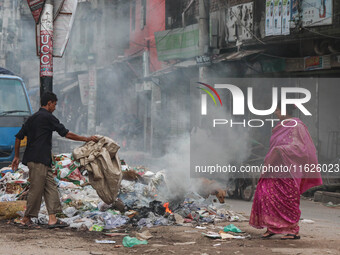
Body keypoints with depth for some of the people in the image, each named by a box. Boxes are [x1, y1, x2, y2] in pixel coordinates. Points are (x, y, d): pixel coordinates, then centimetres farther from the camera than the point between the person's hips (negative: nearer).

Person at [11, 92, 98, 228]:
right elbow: (66, 134, -9)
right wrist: (86, 139, -2)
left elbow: (18, 137, 17)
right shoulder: (48, 117, -9)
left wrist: (16, 156, 24)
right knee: (36, 189, -4)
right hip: (38, 160, -9)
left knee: (50, 187, 6)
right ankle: (26, 219, 4)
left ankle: (52, 219, 1)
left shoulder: (31, 118, 17)